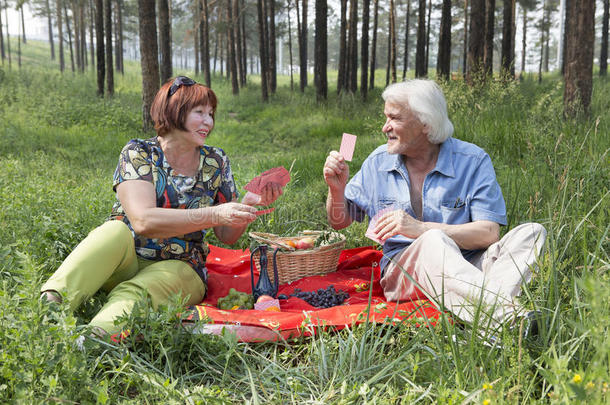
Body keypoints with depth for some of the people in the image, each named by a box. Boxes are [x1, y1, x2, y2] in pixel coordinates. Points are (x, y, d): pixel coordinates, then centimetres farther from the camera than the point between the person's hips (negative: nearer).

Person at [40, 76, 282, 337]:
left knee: (133, 294, -33)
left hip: (178, 268, 1)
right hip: (123, 260, -1)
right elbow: (143, 220, -22)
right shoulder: (138, 153, -5)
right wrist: (215, 214, -29)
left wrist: (250, 204, -15)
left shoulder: (216, 162, 5)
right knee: (116, 230, -33)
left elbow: (228, 236, 6)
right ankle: (49, 307, -48)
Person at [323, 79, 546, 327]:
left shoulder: (472, 161, -2)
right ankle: (508, 319, -55)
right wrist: (337, 188, -7)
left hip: (468, 268, 1)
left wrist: (421, 229, -24)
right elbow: (339, 222, 16)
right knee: (434, 241, -34)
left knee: (532, 233, -23)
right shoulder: (378, 162, 8)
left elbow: (489, 233, -13)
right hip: (401, 267, 0)